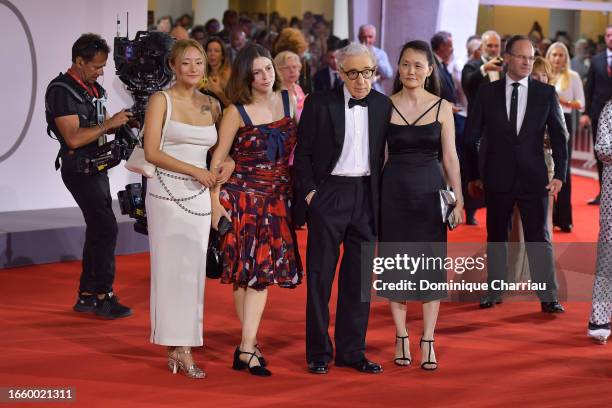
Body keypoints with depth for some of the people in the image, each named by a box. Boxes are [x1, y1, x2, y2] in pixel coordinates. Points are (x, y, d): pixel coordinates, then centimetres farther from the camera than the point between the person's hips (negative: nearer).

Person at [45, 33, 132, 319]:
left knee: (98, 231, 11)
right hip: (79, 167, -9)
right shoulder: (61, 90, -15)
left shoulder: (91, 88, 12)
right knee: (106, 228, -13)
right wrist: (109, 123, -19)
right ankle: (103, 296, -7)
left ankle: (87, 296, 18)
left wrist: (121, 123, 3)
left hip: (96, 166, 9)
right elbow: (74, 138, -23)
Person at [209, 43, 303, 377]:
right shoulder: (237, 112, -7)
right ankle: (250, 344, 3)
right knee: (244, 269, -2)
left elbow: (297, 146, 13)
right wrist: (216, 203, -7)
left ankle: (246, 348, 2)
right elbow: (217, 159, -3)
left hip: (276, 199, 4)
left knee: (263, 271, 0)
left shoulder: (288, 101, 4)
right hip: (242, 196, -4)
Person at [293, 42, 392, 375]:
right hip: (327, 195, -3)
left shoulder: (382, 105, 6)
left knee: (359, 279, 7)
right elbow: (303, 153, -1)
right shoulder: (319, 103, -4)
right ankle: (318, 353, 10)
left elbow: (382, 154, 10)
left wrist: (380, 196, 4)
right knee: (320, 277, 2)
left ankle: (351, 350, 16)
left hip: (366, 197, 3)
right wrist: (309, 191, -7)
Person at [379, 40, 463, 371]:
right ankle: (401, 337, 17)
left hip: (430, 189, 0)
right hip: (394, 191, 0)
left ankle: (428, 341, 10)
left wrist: (458, 199, -1)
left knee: (431, 265, 2)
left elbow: (450, 157, 3)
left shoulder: (442, 108, 1)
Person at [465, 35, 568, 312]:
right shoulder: (487, 93, 1)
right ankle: (494, 292, 20)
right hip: (497, 178, 1)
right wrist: (474, 175, 2)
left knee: (539, 237, 0)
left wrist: (560, 174, -3)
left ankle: (548, 297, 3)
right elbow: (472, 137, 5)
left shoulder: (546, 93, 2)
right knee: (496, 237, 10)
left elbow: (559, 137, 4)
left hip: (533, 177, -1)